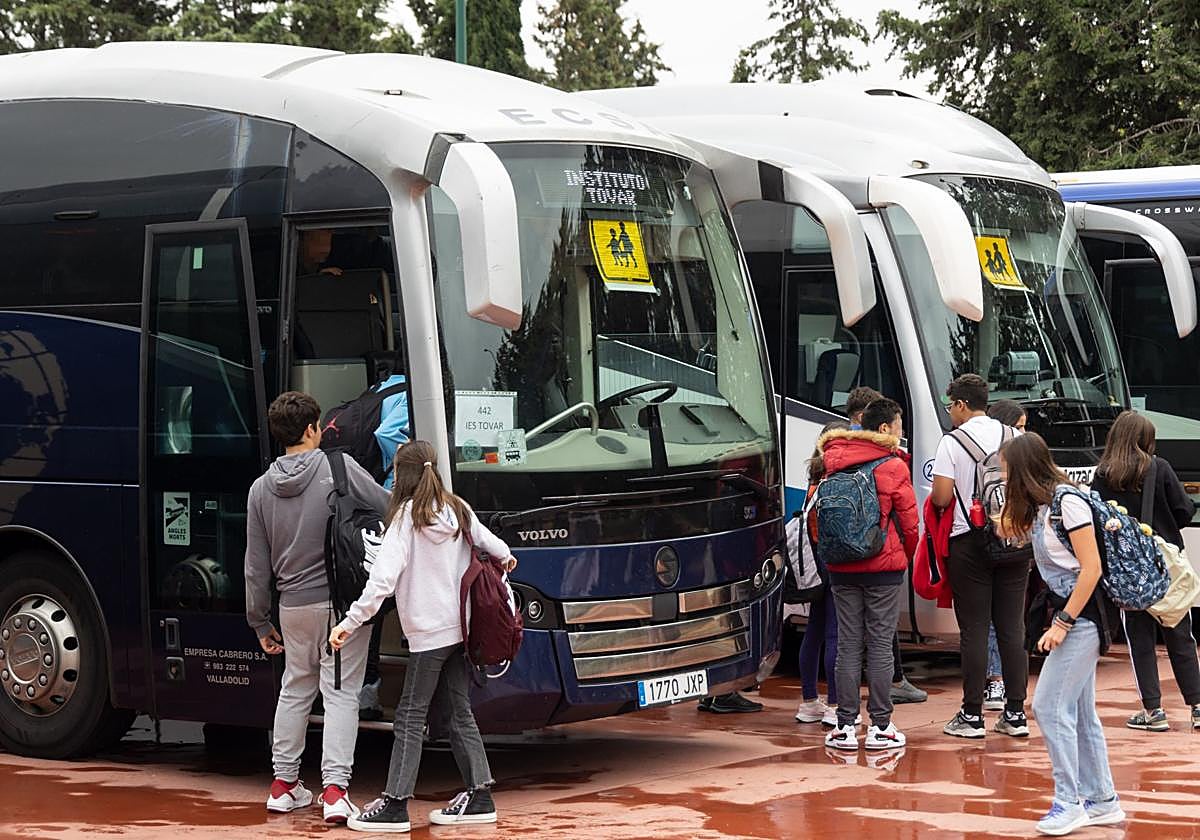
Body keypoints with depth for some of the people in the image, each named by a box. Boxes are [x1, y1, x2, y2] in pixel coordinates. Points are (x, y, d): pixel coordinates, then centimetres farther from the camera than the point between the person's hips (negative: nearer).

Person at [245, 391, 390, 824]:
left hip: (294, 606, 4)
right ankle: (335, 788, -10)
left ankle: (284, 783, 25)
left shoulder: (261, 489, 4)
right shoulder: (339, 467, -9)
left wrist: (261, 620, 16)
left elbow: (257, 565, 8)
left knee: (295, 689, 19)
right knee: (341, 692, -2)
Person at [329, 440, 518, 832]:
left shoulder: (407, 517, -10)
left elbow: (383, 578, -20)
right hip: (461, 627, 7)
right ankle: (480, 796, 15)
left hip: (428, 633, -7)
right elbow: (487, 541, 20)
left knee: (410, 716, -4)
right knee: (459, 712, 13)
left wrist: (351, 621, -21)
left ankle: (395, 804, -5)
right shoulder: (458, 509, 7)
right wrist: (506, 556, 44)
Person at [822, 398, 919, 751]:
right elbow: (909, 521, -4)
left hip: (841, 568, 4)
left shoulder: (835, 466, 4)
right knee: (880, 645, 1)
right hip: (883, 566, -4)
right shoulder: (893, 468, -9)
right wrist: (906, 554, 14)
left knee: (848, 645, 7)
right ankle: (880, 727, 3)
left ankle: (846, 726, 7)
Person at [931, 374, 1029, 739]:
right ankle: (1015, 713, 9)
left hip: (969, 544, -4)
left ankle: (972, 715, 2)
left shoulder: (952, 443, -7)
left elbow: (941, 497, -12)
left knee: (974, 630, -1)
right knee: (1012, 628, 7)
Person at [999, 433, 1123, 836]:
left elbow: (1091, 568, -18)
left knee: (1050, 705, -9)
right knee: (1079, 712, 11)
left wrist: (1063, 622, -19)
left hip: (1082, 615, -9)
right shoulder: (1041, 505, 11)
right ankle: (1102, 801, 16)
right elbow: (1008, 528, 26)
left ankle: (1069, 802, -5)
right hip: (1070, 613, 9)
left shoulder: (1068, 501, -16)